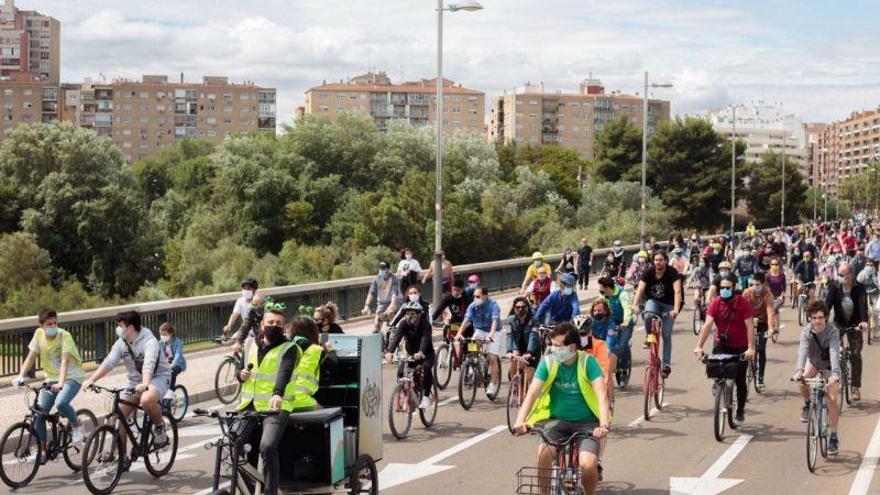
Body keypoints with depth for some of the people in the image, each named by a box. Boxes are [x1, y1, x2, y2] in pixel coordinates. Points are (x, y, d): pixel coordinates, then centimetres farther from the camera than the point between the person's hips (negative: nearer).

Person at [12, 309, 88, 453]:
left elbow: (64, 361, -28)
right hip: (51, 377, 5)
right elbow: (31, 357, -3)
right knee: (39, 413, -7)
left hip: (71, 376, -5)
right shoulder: (39, 334, -4)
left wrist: (60, 383, -42)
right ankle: (42, 451, 7)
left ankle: (77, 425, -3)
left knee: (61, 403, -32)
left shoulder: (64, 336, -18)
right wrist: (20, 376, -19)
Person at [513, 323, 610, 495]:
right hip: (558, 420, 2)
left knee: (588, 465, -23)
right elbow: (532, 393, -12)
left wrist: (604, 425, -36)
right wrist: (520, 421, -29)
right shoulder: (548, 362, -5)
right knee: (543, 456, -26)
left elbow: (601, 395, -20)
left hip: (586, 422, -2)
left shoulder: (587, 362, -11)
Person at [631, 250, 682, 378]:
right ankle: (648, 336, -6)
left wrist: (676, 309, -45)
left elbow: (677, 292, -30)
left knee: (666, 335, -7)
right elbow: (640, 290, -23)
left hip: (668, 305, -2)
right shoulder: (648, 272, -14)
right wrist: (634, 305, -41)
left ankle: (666, 364, 1)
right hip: (653, 301, 2)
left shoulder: (672, 273, -20)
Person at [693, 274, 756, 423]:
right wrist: (699, 346, -27)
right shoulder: (716, 303, -10)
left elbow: (750, 326, -20)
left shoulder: (743, 303, -15)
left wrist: (751, 348, -30)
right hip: (722, 344, 1)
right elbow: (707, 324, -17)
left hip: (740, 347, -1)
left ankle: (740, 410, 22)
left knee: (740, 380, 2)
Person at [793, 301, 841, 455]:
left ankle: (834, 436, 0)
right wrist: (799, 371, -54)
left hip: (828, 364, -1)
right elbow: (803, 350, -38)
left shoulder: (833, 331, -28)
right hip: (813, 361, 2)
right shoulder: (806, 331, -25)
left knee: (832, 399, -11)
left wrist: (835, 374, -56)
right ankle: (807, 404, 1)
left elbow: (834, 352, -40)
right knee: (803, 380, -30)